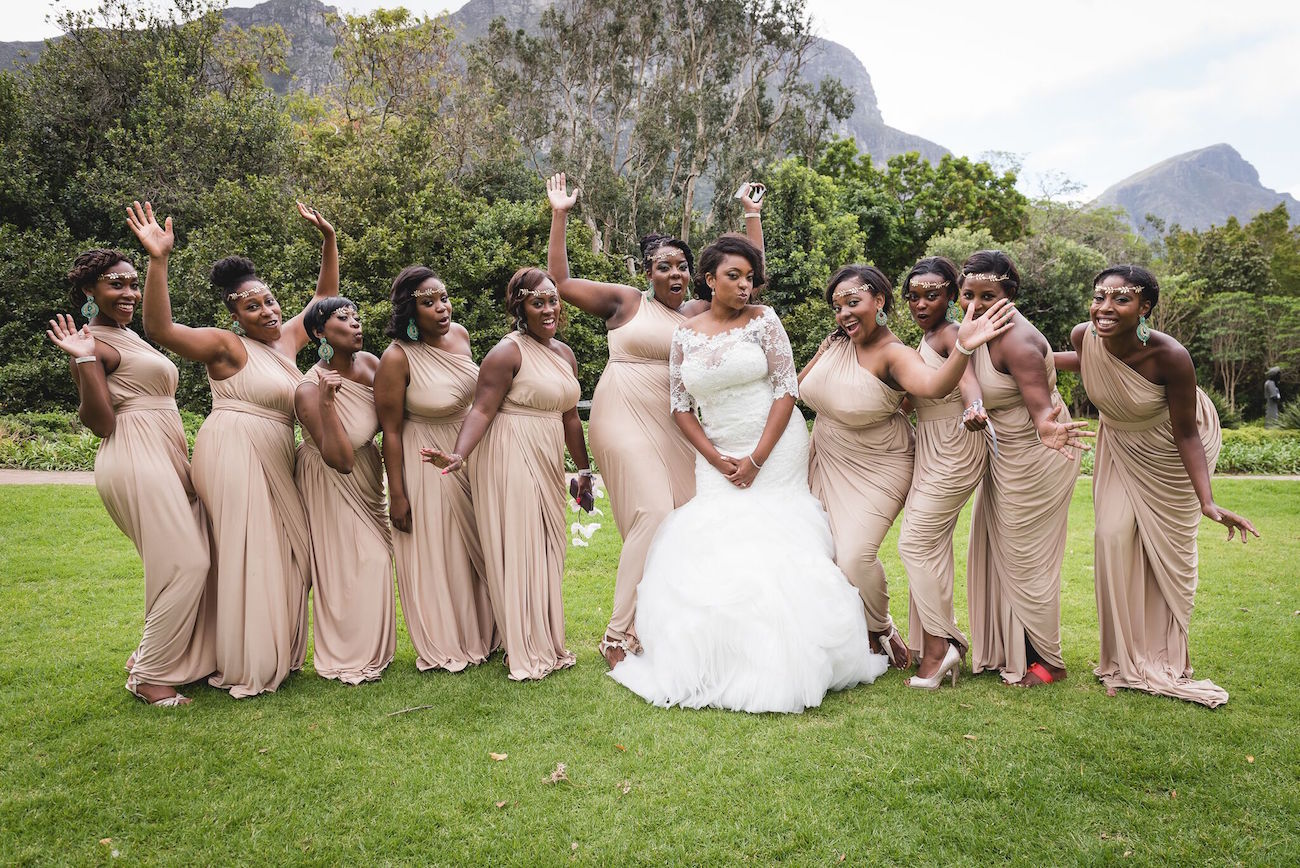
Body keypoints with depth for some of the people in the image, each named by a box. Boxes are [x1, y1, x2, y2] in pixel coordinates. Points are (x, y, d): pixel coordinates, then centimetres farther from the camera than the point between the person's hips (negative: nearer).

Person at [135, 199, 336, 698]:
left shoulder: (286, 338, 13)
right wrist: (157, 260, -31)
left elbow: (325, 297, 21)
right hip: (235, 452, -8)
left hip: (273, 459, 8)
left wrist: (328, 240, 12)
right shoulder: (226, 345, -8)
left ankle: (275, 652, 27)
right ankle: (247, 668, 5)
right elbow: (159, 329, -22)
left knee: (284, 550, 12)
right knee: (247, 553, -5)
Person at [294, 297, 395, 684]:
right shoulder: (310, 390, -29)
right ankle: (346, 659, 19)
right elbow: (341, 459, -34)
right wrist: (327, 402, -42)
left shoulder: (368, 363, -11)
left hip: (366, 479, 7)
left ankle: (370, 648, 34)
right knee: (344, 566, 0)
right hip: (331, 484, -7)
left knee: (373, 560, 15)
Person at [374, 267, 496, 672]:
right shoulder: (397, 358, -22)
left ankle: (479, 635, 35)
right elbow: (391, 431, -17)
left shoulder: (459, 334, -4)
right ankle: (442, 647, 26)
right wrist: (397, 494, -15)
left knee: (475, 548, 17)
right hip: (427, 466, -6)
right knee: (433, 554, 7)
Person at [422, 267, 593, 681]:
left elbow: (570, 417, 17)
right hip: (510, 458, -8)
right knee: (517, 549, -2)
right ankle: (527, 654, 10)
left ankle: (547, 643, 29)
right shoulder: (507, 352, -11)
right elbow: (482, 410, -17)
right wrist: (459, 454, -32)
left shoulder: (565, 354, 12)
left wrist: (584, 469, 19)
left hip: (547, 462, 8)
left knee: (546, 550, 15)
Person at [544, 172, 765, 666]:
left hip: (674, 426, 5)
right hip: (624, 419, -5)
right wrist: (559, 217, -1)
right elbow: (561, 282, 1)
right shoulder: (625, 302, 2)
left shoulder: (701, 313, 11)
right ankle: (620, 635, -2)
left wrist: (753, 218, 11)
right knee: (652, 517, -14)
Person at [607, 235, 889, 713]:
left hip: (776, 450, -2)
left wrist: (756, 459, -12)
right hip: (717, 456, 2)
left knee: (774, 544, -2)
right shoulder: (685, 334, 4)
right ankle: (718, 662, 12)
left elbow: (786, 389, -8)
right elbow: (680, 406, 5)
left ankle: (779, 664, 10)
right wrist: (716, 459, -7)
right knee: (714, 548, -2)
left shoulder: (764, 320, -3)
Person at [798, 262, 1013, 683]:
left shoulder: (892, 354, -22)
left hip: (875, 469, -6)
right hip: (826, 462, 6)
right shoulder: (834, 342, -4)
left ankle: (881, 631, 16)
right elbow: (797, 387, 10)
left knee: (855, 555, -16)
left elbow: (933, 384, -44)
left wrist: (963, 348, -60)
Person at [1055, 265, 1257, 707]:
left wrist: (1207, 501, -31)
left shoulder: (1170, 355, -35)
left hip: (1172, 452, -3)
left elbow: (1185, 431, -25)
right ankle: (1125, 662, 10)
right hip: (1120, 445, 3)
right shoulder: (1084, 336, -23)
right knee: (1114, 537, -5)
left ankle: (1166, 662, 24)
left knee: (1170, 548, 4)